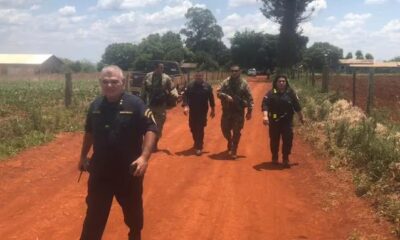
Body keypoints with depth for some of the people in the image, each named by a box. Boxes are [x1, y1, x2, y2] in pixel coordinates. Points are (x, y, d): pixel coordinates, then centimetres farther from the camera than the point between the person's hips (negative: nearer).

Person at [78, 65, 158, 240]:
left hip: (128, 169, -2)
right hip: (100, 169, 3)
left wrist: (144, 157, -27)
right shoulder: (96, 105, 1)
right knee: (95, 211, 9)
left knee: (133, 209, 18)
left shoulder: (135, 104, -13)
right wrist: (83, 156, 18)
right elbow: (89, 132, 15)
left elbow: (151, 129, -16)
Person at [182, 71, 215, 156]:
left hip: (203, 111, -2)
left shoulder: (207, 86, -3)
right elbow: (185, 96, -7)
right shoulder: (190, 85, -2)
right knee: (193, 128, 12)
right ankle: (197, 143, 36)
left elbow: (211, 98, 1)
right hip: (192, 111, 2)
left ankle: (199, 147, -1)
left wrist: (213, 110, 4)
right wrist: (185, 106, -21)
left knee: (200, 129, -5)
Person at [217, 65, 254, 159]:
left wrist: (249, 111, -7)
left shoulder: (244, 83, -5)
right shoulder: (226, 82, 0)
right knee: (225, 129, 10)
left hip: (239, 111, -2)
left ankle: (233, 151, 12)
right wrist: (226, 96, -21)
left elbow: (249, 98, -3)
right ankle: (230, 141, 41)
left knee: (236, 132, 1)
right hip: (227, 110, 2)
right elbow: (218, 92, -2)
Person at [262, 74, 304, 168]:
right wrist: (265, 116, -30)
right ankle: (274, 157, 28)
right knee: (274, 140, 8)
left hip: (287, 121, 1)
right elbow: (265, 105, -15)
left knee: (288, 140, -4)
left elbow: (297, 106, 11)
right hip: (274, 121, -1)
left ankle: (285, 159, 6)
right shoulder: (271, 93, -5)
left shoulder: (291, 93, 2)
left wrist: (301, 117, 18)